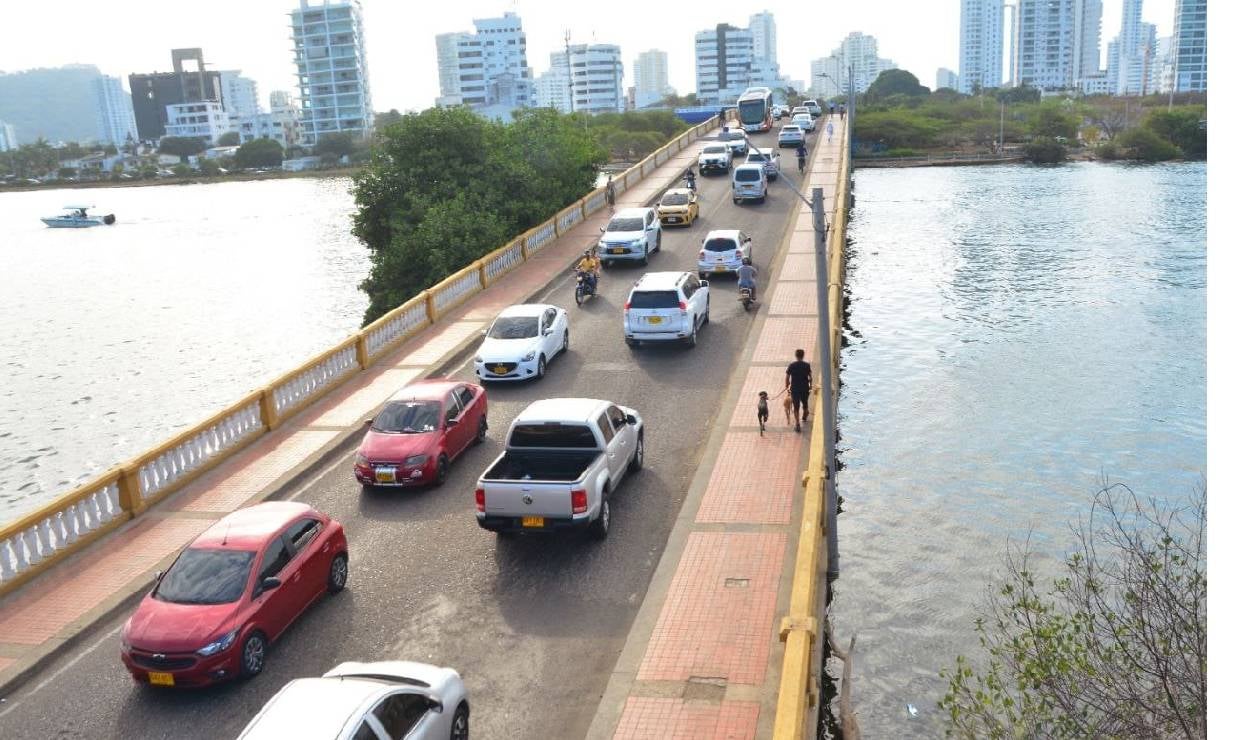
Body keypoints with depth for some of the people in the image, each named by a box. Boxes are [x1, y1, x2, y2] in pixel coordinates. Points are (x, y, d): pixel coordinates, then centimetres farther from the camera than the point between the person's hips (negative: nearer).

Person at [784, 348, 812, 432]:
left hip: (794, 389, -1)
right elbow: (810, 377, -6)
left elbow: (787, 378, -5)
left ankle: (798, 424, -8)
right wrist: (811, 385, 12)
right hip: (805, 388, 1)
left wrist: (787, 387, 9)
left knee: (796, 407, 3)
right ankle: (805, 418, 46)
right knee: (805, 404, 25)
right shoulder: (807, 365, -7)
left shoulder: (791, 366, -6)